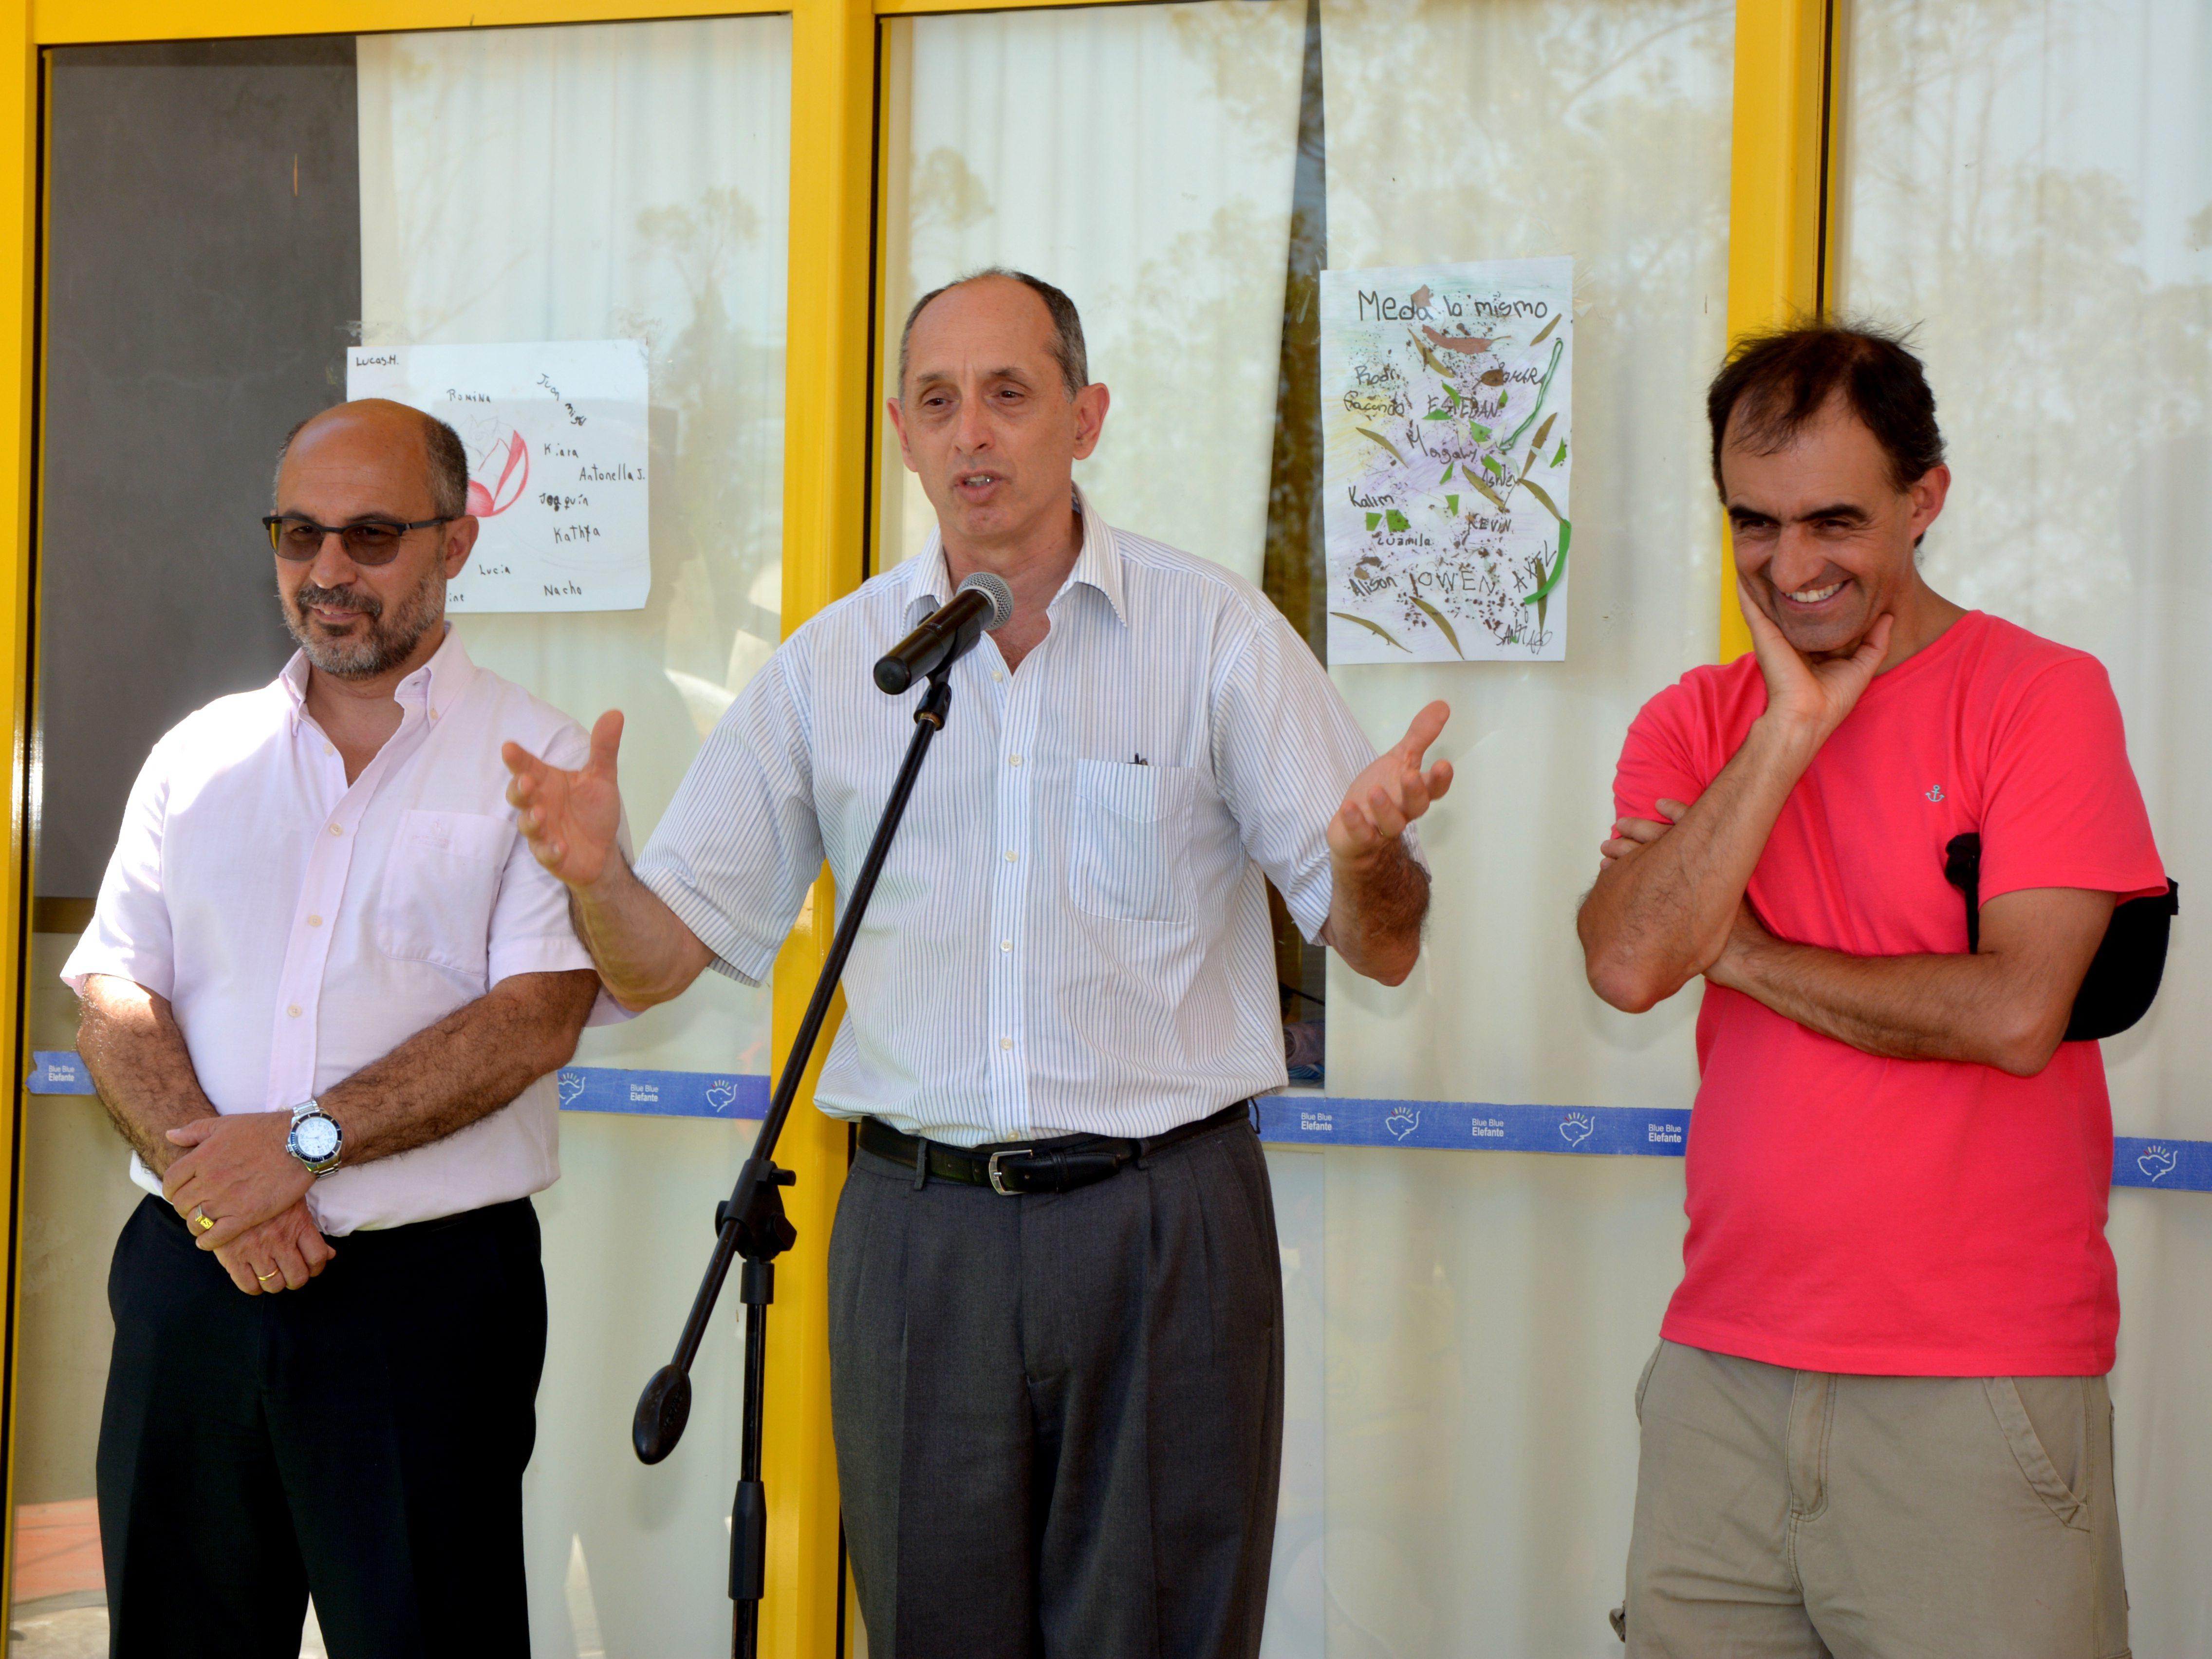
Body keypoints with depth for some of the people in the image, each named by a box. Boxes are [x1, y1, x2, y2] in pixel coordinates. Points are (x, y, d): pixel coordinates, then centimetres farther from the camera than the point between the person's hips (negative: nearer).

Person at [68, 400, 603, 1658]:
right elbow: (114, 995, 5)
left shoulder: (536, 761, 1)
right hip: (190, 1279, 4)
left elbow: (537, 1019, -10)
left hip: (428, 1285, -3)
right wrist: (209, 1174, -12)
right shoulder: (200, 756, 14)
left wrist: (306, 1141, -16)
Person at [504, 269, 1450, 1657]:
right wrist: (598, 873, -16)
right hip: (917, 1224, 2)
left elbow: (1382, 947, -2)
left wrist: (1367, 856, -26)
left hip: (1164, 1228, -2)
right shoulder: (828, 667, 6)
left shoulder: (1218, 635, -1)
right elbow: (661, 960, 6)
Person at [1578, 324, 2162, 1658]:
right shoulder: (1696, 723, 9)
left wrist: (1740, 953, -6)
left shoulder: (2041, 696, -4)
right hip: (1723, 1375, 4)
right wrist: (1788, 731, -10)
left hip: (1977, 1395, -4)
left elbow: (2016, 1013, -16)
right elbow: (1629, 963, -8)